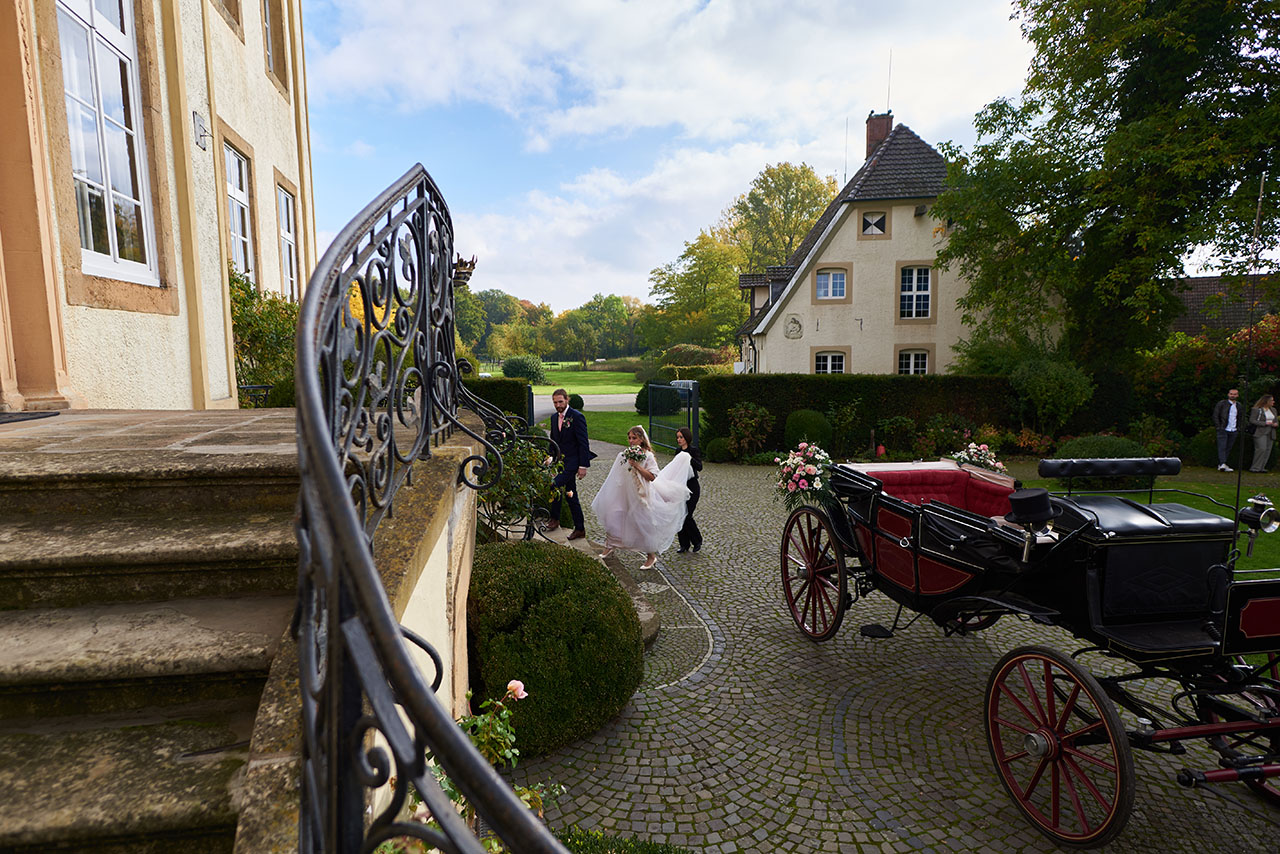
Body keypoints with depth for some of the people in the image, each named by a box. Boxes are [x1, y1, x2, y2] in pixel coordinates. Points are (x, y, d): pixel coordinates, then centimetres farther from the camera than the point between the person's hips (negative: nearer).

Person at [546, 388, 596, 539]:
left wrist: (583, 466, -17)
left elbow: (584, 443, -14)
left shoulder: (577, 417, -11)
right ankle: (579, 529, 19)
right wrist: (551, 457, 9)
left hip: (572, 461, -7)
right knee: (570, 495, 11)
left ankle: (555, 518, -1)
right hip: (560, 461, 8)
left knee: (555, 485, -22)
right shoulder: (554, 417, 11)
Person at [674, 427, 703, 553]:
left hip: (692, 487, -7)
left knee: (687, 515, -8)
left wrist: (690, 458, -36)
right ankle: (684, 544, 15)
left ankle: (697, 541, 13)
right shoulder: (679, 451, 10)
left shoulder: (693, 450, -10)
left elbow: (699, 467, -23)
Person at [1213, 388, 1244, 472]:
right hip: (1223, 430, -5)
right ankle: (1222, 464, -21)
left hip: (1233, 431, 5)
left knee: (1228, 448, 4)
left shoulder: (1239, 406, 13)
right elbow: (1215, 416, -1)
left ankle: (1220, 465, 8)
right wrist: (1218, 427, -7)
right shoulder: (1221, 403, 0)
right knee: (1222, 447, -13)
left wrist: (1239, 428, 10)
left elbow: (1241, 418, 23)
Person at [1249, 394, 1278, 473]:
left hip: (1270, 433, 7)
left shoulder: (1273, 410, 17)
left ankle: (1261, 468, 6)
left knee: (1268, 450, 1)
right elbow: (1252, 420, -11)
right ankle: (1255, 468, -11)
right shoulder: (1256, 410, -5)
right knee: (1262, 449, -16)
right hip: (1260, 433, -7)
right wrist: (1265, 423, -17)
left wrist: (1275, 424, 2)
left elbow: (1275, 420, 25)